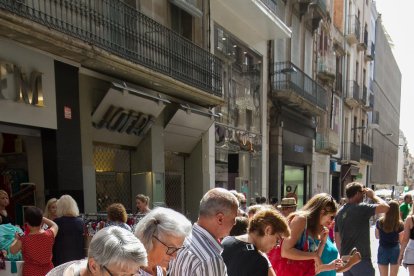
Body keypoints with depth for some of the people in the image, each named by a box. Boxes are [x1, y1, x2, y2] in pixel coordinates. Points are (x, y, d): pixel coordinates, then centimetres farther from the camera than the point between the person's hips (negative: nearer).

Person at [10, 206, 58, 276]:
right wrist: (41, 218, 13)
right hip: (48, 270, 2)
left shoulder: (24, 240, -19)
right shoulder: (50, 234, -14)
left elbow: (12, 251, 2)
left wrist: (17, 239, 18)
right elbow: (55, 225, 11)